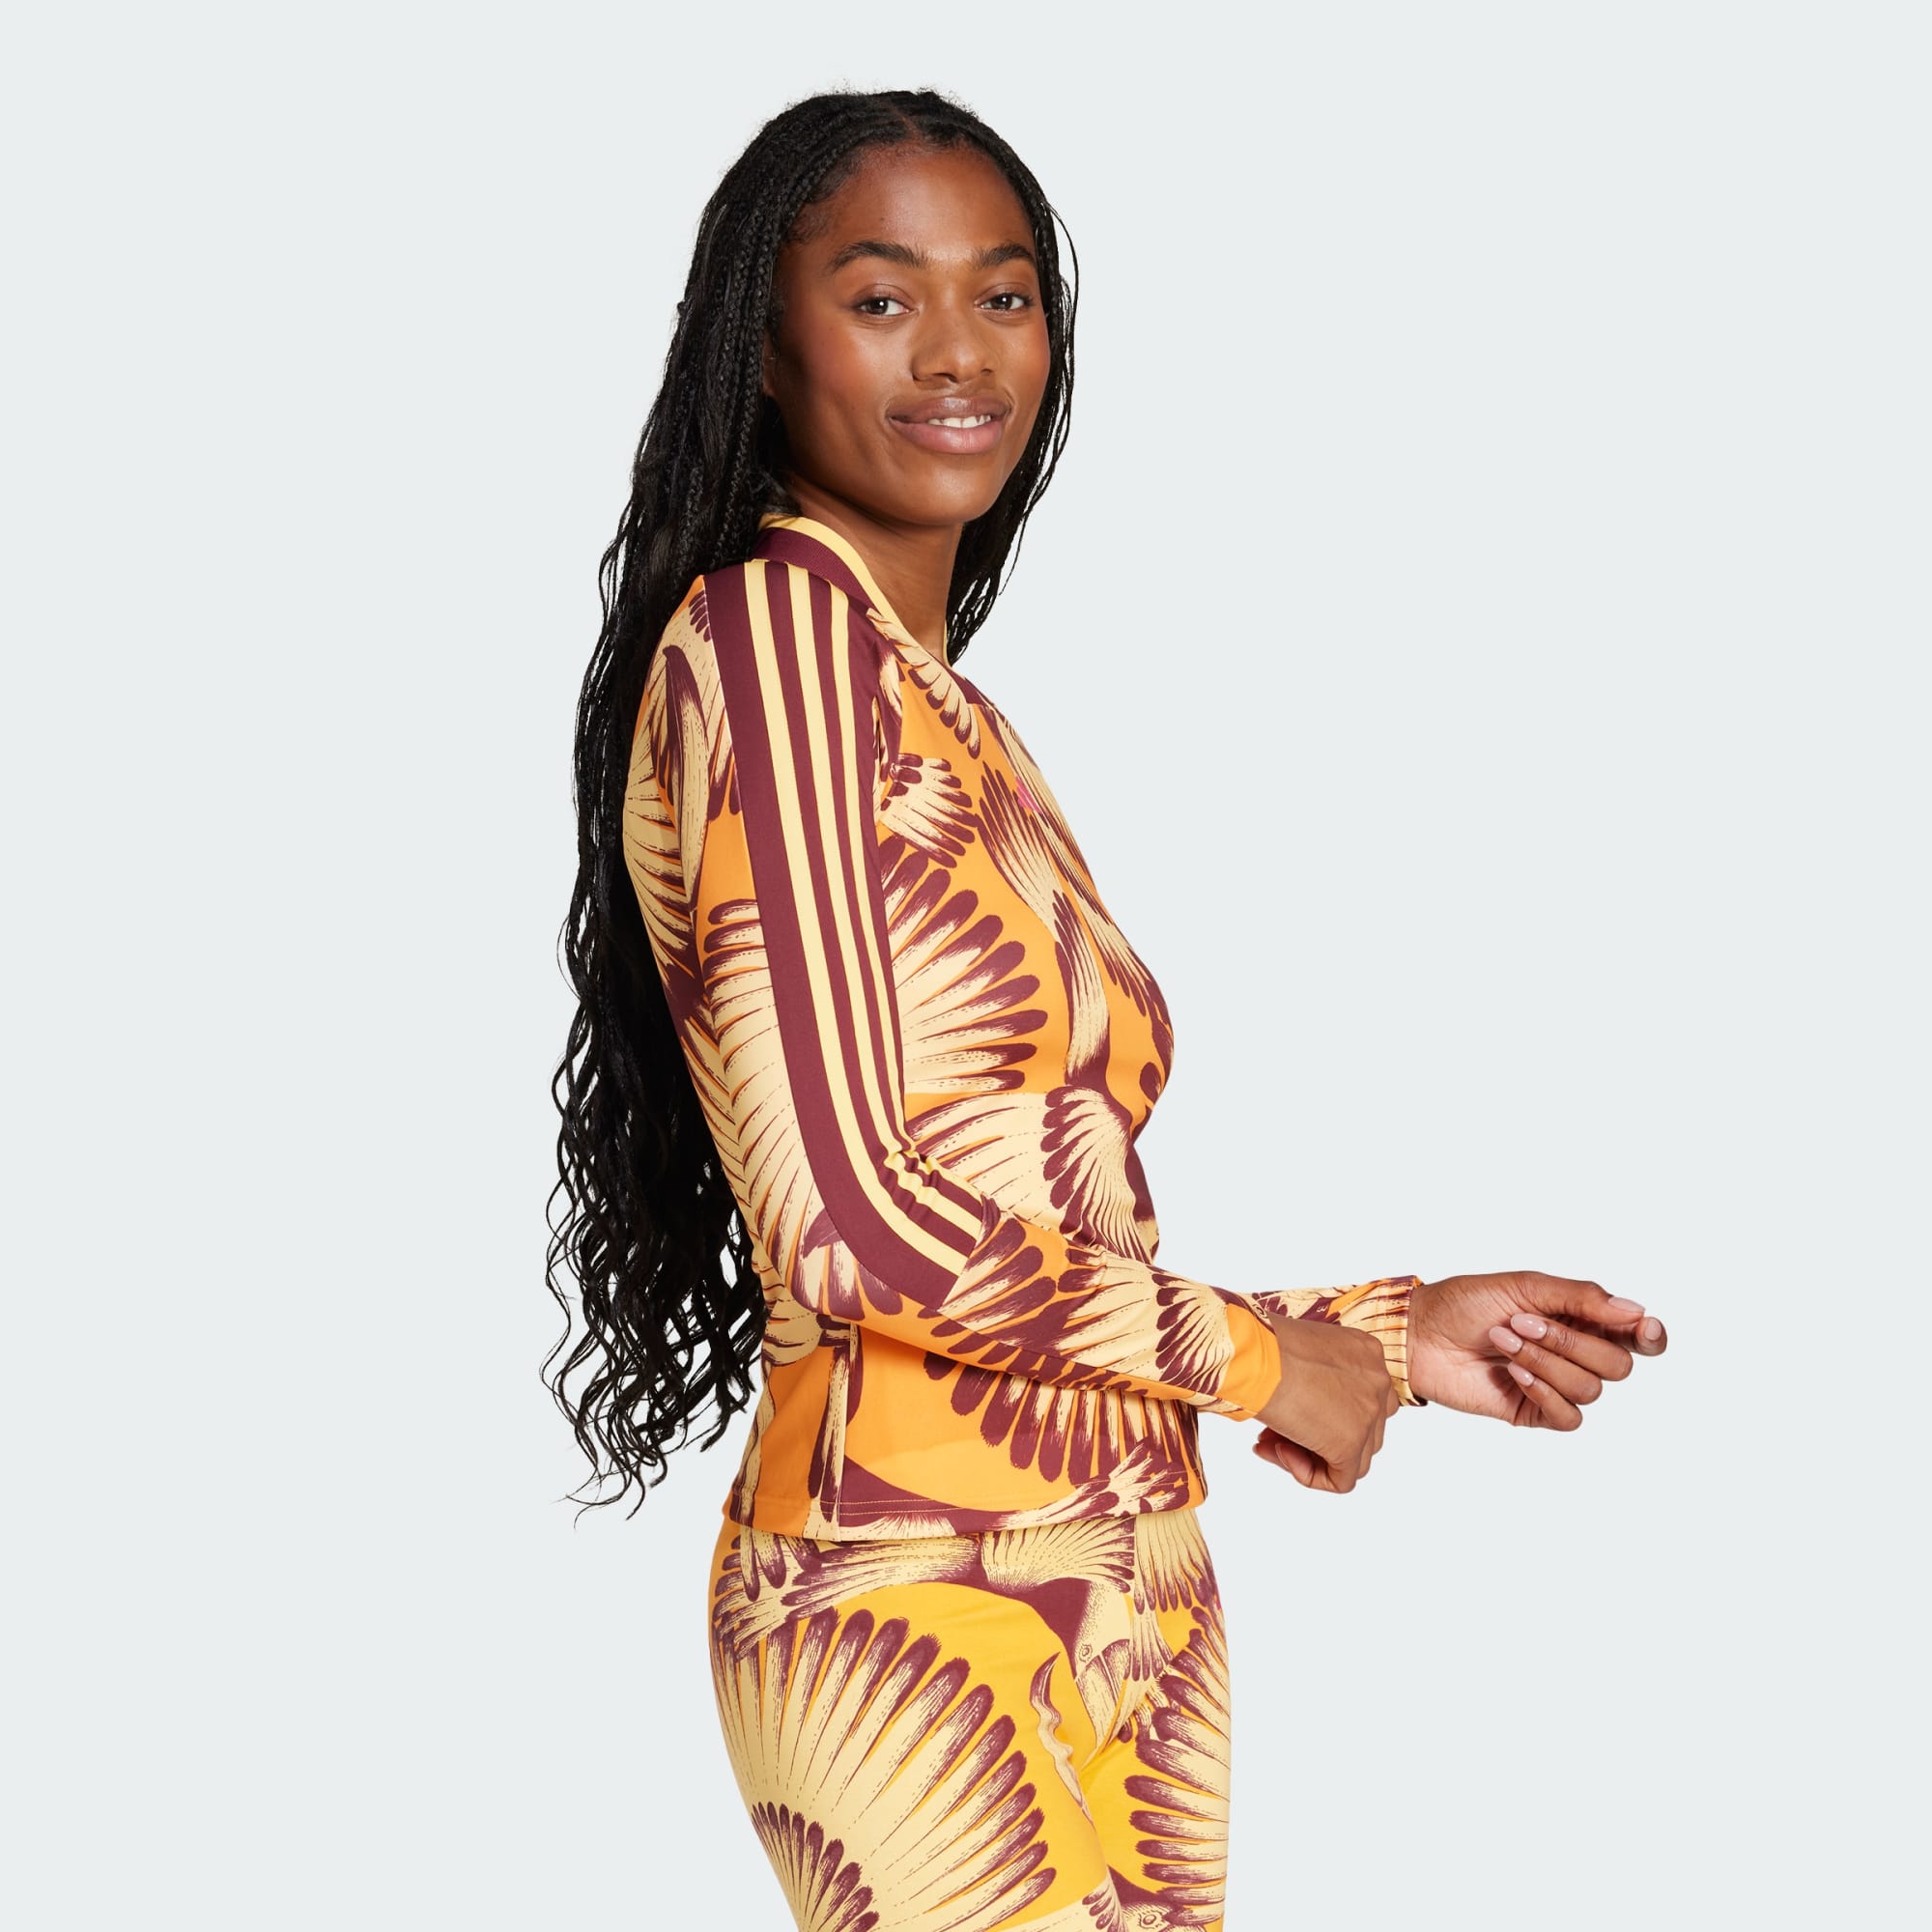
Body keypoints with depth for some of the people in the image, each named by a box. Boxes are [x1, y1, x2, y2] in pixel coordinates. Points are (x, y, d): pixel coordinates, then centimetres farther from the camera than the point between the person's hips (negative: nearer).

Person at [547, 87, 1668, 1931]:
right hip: (929, 1618, -8)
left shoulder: (958, 722, 17)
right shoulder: (773, 626, -9)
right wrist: (1253, 1350, -6)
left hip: (1121, 1617, 8)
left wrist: (1392, 1336, 15)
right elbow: (849, 1216, -17)